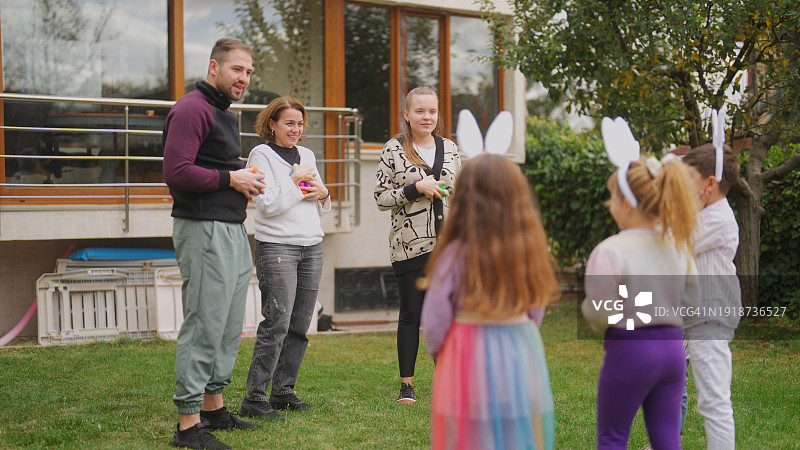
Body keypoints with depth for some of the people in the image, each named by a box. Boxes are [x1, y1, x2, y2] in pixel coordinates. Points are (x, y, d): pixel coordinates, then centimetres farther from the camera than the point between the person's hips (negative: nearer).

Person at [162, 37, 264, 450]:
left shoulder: (225, 114, 22)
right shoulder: (192, 109, -11)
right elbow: (176, 172, -21)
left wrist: (243, 179, 8)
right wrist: (230, 179, -13)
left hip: (233, 230, 10)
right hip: (204, 230, -10)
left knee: (230, 325, 14)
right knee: (204, 325, -8)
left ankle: (213, 406, 26)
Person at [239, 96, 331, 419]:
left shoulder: (307, 156, 18)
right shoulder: (262, 155, -1)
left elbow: (322, 209, 23)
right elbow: (267, 205, -12)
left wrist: (323, 194, 2)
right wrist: (295, 181, -8)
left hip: (311, 247, 7)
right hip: (276, 246, -7)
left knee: (300, 326, 6)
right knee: (276, 323, -11)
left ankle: (283, 390, 15)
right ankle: (254, 398, -6)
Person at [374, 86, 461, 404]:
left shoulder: (450, 149, 13)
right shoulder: (393, 150, 1)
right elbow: (381, 198, -2)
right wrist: (415, 189, -14)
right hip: (410, 244, -3)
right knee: (411, 313, 2)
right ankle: (406, 385, 12)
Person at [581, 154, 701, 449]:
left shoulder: (609, 252, -19)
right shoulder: (678, 242, 1)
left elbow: (600, 314, -19)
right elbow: (690, 298, 9)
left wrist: (585, 306, 2)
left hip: (629, 350, -6)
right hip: (672, 347, 6)